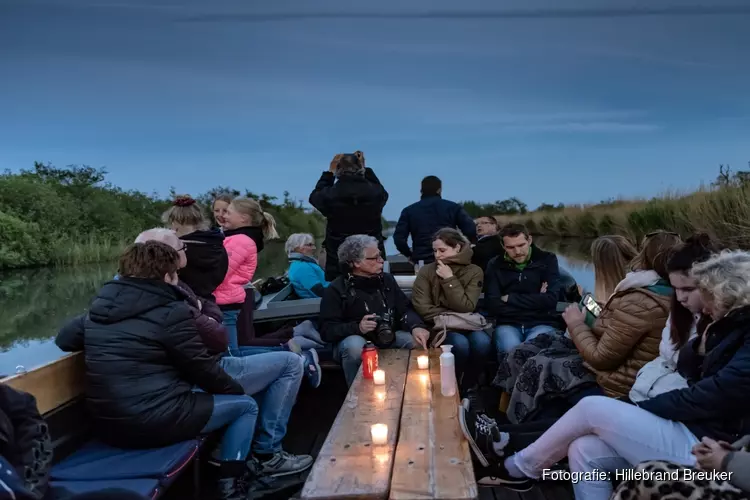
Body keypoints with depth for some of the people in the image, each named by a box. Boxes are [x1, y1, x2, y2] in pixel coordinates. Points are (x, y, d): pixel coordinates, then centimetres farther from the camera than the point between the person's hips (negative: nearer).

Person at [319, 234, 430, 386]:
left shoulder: (387, 279, 6)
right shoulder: (336, 289, -9)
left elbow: (405, 309, 0)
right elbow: (327, 330, -13)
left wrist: (416, 326, -23)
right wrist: (357, 327, -30)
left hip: (388, 338, 4)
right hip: (355, 339, -4)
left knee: (416, 340, -22)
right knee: (354, 346, -37)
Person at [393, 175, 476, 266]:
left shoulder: (409, 211, 7)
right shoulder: (453, 207, 5)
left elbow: (399, 238, -1)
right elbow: (471, 231, -4)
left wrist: (409, 255, 13)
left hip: (421, 262, 1)